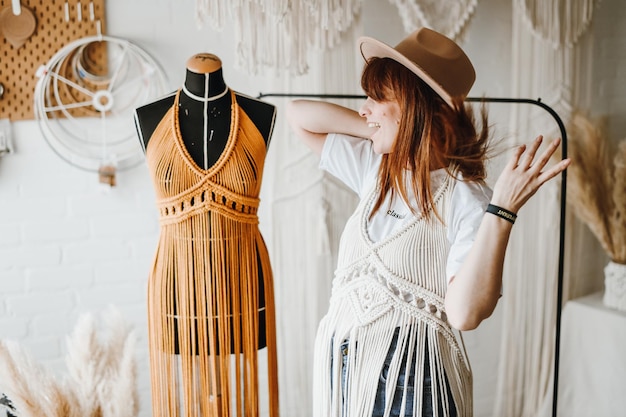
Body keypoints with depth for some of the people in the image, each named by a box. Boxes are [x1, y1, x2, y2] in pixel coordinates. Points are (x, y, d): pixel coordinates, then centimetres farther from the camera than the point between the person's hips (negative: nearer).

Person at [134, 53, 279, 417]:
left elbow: (243, 191, 6)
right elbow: (170, 185, 6)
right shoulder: (150, 118, -1)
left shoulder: (259, 116, -2)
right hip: (179, 279, 0)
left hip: (240, 279, 0)